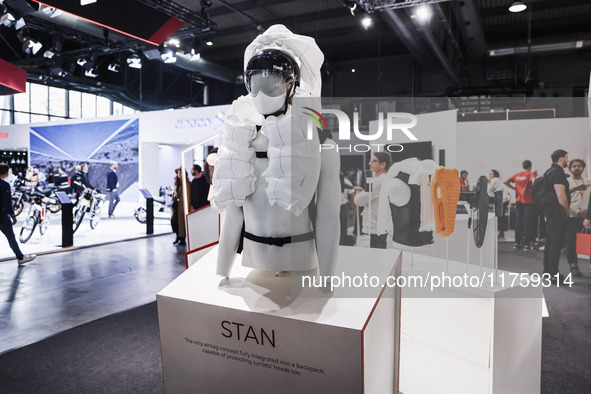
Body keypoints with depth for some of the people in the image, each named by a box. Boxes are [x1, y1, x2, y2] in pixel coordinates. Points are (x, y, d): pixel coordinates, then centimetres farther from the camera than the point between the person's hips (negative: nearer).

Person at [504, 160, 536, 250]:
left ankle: (517, 243, 14)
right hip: (527, 201, -5)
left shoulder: (517, 175, 8)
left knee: (518, 222, 10)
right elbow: (533, 181, -28)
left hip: (518, 200, 5)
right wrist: (532, 189, -12)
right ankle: (526, 244, 2)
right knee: (527, 222, 0)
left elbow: (506, 182, 6)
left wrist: (514, 188, 8)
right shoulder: (530, 174, -7)